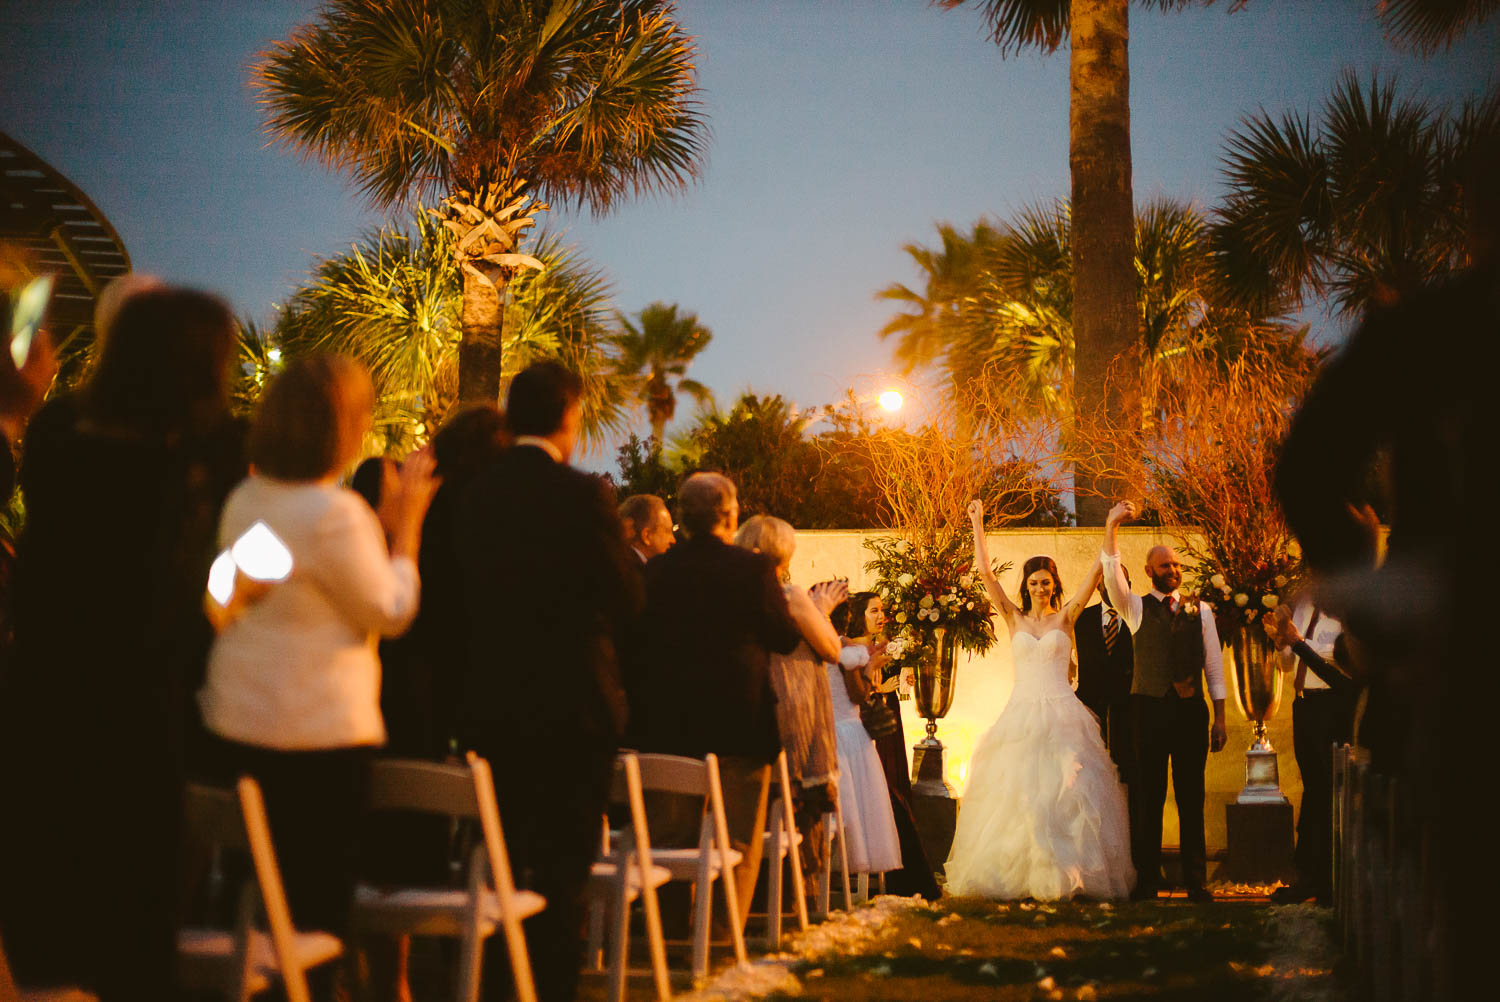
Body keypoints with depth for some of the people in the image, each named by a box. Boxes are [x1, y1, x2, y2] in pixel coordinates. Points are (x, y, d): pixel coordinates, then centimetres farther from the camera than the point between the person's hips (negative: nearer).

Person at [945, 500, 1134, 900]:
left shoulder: (1066, 616, 7)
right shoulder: (1015, 618, 10)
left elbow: (1096, 571, 0)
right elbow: (984, 572, 5)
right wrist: (977, 524, 6)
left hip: (1061, 714, -1)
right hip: (1022, 714, 1)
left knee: (1064, 792, -5)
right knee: (1017, 793, -1)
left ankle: (1065, 874, -3)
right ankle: (1017, 877, 3)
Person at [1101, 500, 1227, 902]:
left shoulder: (1200, 611, 12)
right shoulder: (1137, 608, 7)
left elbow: (1214, 663, 11)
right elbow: (1112, 574, -11)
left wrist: (1220, 716, 6)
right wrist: (1111, 526, -23)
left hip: (1191, 708, 1)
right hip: (1150, 707, -1)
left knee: (1192, 797, 3)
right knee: (1149, 797, 0)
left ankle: (1196, 882, 6)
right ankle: (1147, 880, 4)